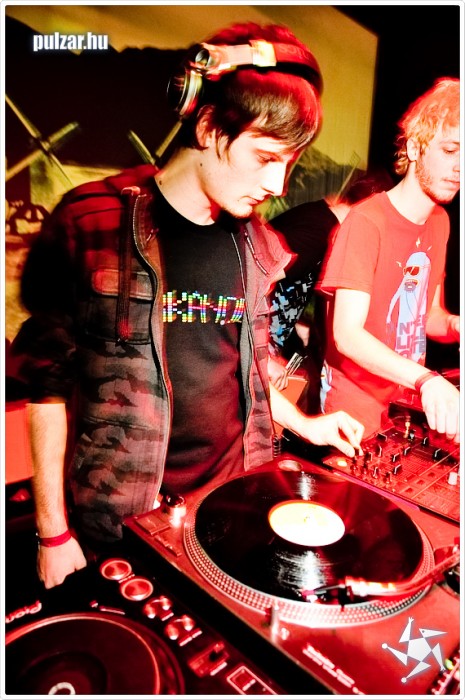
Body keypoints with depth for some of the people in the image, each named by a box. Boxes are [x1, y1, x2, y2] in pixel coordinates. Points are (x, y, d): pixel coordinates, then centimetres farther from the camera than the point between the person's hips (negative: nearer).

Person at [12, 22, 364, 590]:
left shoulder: (258, 246, 2)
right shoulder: (92, 224, -13)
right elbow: (48, 381, -9)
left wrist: (304, 425, 6)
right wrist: (53, 530, -6)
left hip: (234, 502, 5)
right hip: (117, 523, -3)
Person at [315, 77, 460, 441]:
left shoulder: (440, 221, 4)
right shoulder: (366, 221, -19)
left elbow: (429, 313, 12)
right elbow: (347, 333, -25)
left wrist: (453, 325, -10)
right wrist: (427, 380, -36)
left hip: (411, 395, 7)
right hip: (358, 403, -7)